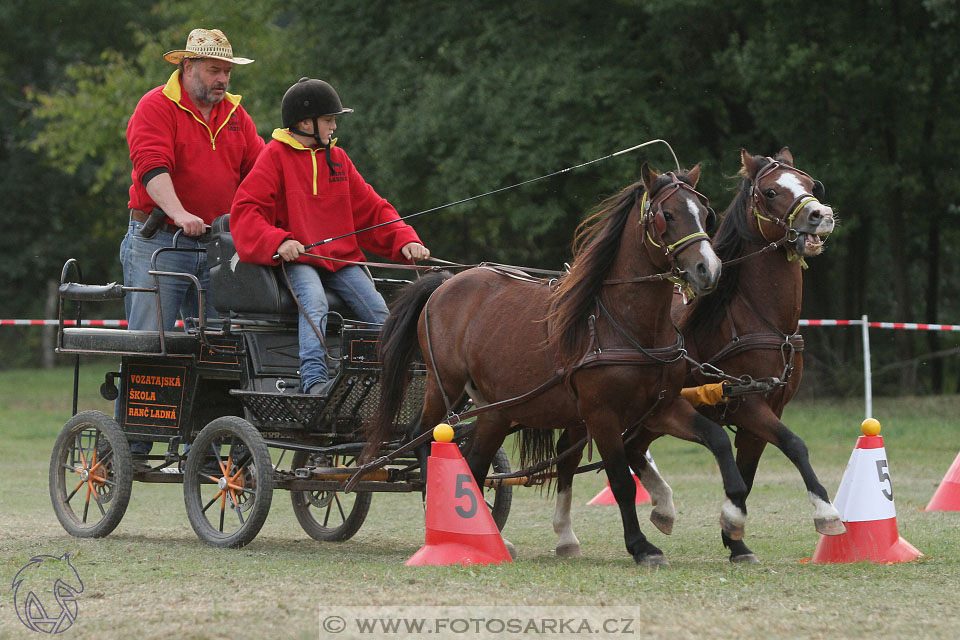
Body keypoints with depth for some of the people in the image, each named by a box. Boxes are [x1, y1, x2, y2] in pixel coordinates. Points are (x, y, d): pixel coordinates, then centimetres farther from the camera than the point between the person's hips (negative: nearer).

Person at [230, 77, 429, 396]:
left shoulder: (337, 158, 17)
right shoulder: (275, 157, 1)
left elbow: (371, 208, 19)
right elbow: (245, 211, -7)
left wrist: (404, 239, 3)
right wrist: (278, 241, -24)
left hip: (342, 259, 6)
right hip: (298, 260, -6)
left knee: (378, 309, -14)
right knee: (314, 303, -34)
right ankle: (313, 380, -46)